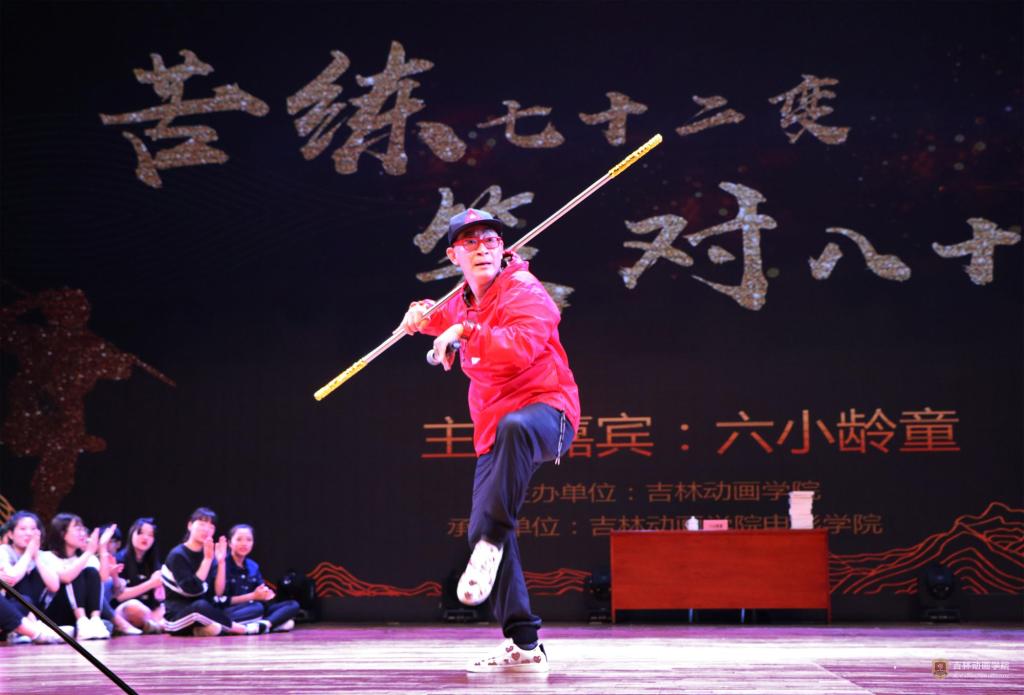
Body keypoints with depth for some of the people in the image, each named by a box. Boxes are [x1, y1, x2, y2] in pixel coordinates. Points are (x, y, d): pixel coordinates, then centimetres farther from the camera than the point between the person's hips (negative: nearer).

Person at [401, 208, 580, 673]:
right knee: (482, 533, -1)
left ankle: (490, 544, -39)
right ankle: (524, 644, 6)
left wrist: (466, 332, -26)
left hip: (546, 408, -8)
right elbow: (452, 322, 42)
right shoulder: (464, 303, 16)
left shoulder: (525, 293, -9)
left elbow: (522, 346, -29)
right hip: (492, 429, 8)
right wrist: (425, 317, 22)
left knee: (514, 427, -45)